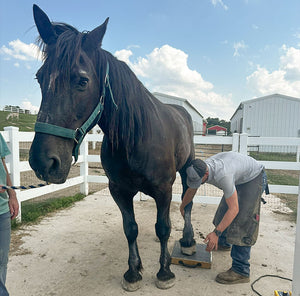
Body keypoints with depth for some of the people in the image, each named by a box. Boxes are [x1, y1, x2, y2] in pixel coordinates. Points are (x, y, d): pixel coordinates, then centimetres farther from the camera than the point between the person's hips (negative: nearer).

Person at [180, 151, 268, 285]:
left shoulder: (222, 176, -42)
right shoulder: (200, 170, -17)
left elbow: (234, 208, -37)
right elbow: (191, 190, 4)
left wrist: (216, 232, -36)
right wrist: (182, 207, 19)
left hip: (254, 178, -8)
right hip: (238, 178, 8)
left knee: (242, 220, -16)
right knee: (223, 211, 15)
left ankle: (241, 271, -9)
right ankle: (223, 243, 41)